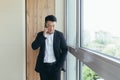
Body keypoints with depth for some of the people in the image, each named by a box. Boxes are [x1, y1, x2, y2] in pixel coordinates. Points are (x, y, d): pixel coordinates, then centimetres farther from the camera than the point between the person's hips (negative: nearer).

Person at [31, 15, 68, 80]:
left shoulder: (59, 35, -1)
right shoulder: (40, 34, 2)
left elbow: (65, 50, 0)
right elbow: (34, 47, -11)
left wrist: (60, 64, -8)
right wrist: (43, 36, -19)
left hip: (55, 65, -1)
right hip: (43, 66, 2)